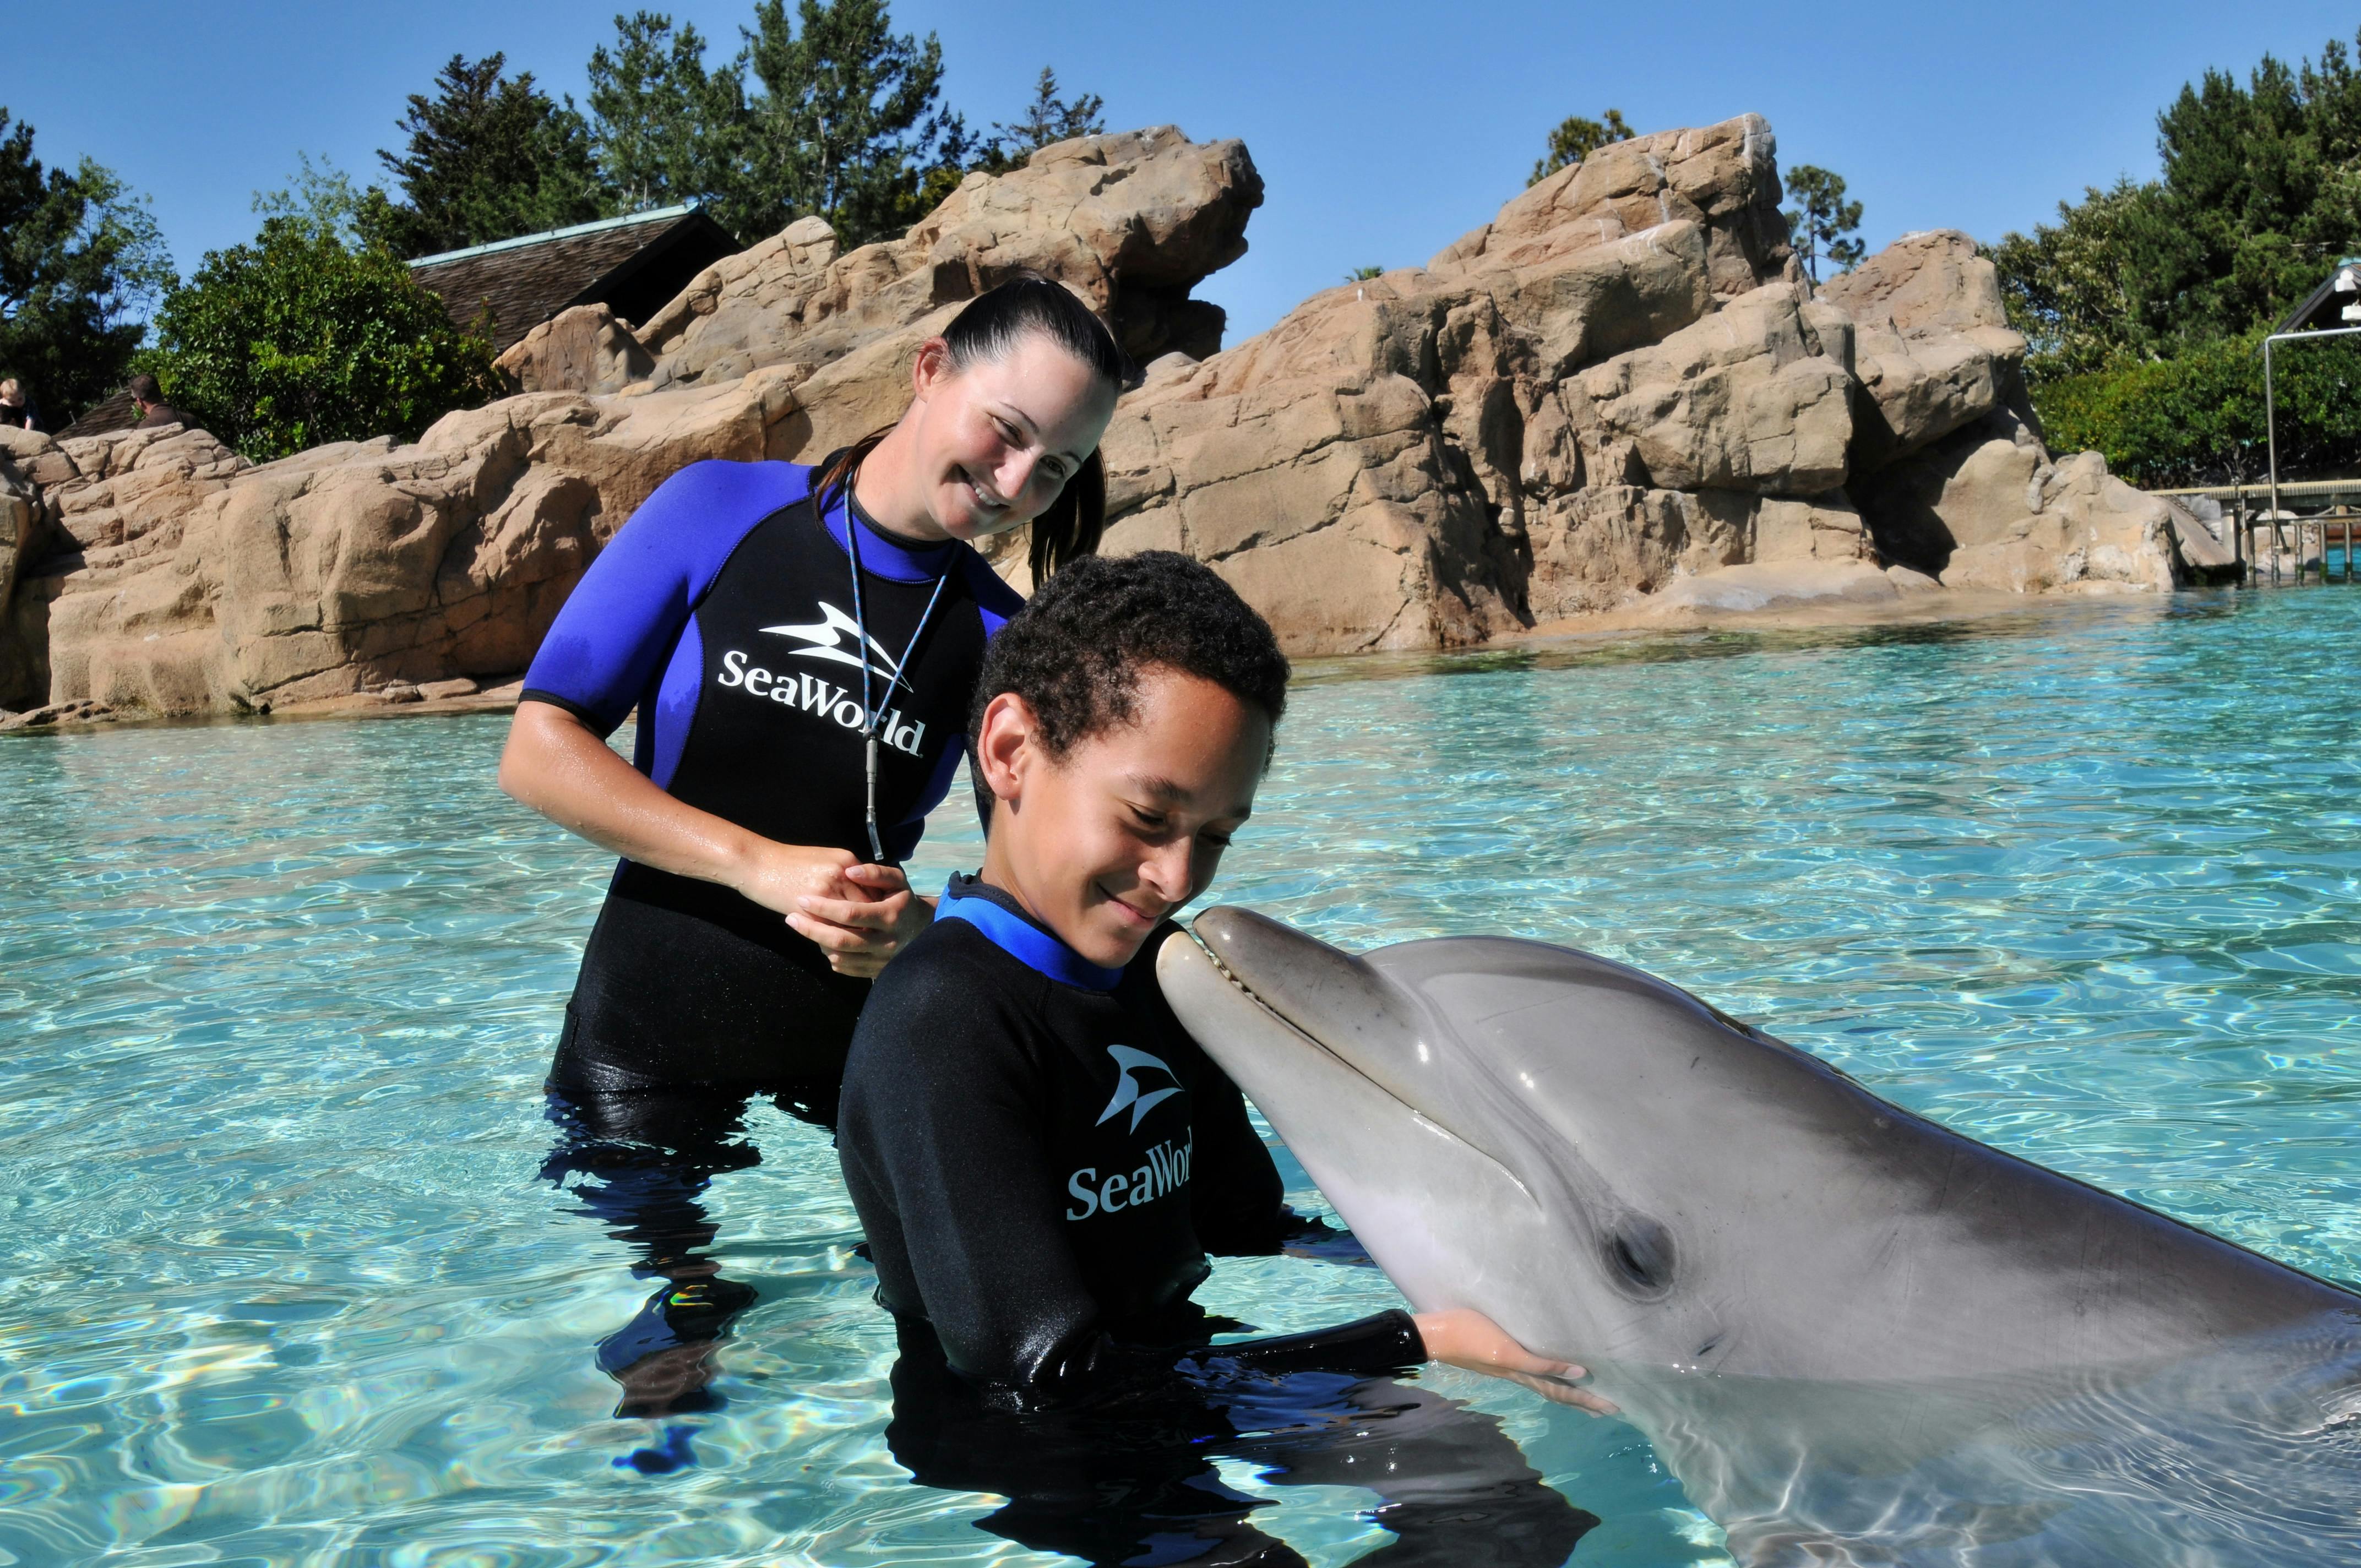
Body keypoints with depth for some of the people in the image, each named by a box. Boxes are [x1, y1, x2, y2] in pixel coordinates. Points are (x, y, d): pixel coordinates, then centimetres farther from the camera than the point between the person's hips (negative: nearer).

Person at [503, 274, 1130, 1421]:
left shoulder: (999, 641, 2)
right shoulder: (722, 512, -2)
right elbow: (537, 752, -6)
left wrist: (920, 930, -23)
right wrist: (762, 865, -15)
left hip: (852, 1070, 2)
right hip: (646, 1047, -1)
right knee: (667, 1376, -1)